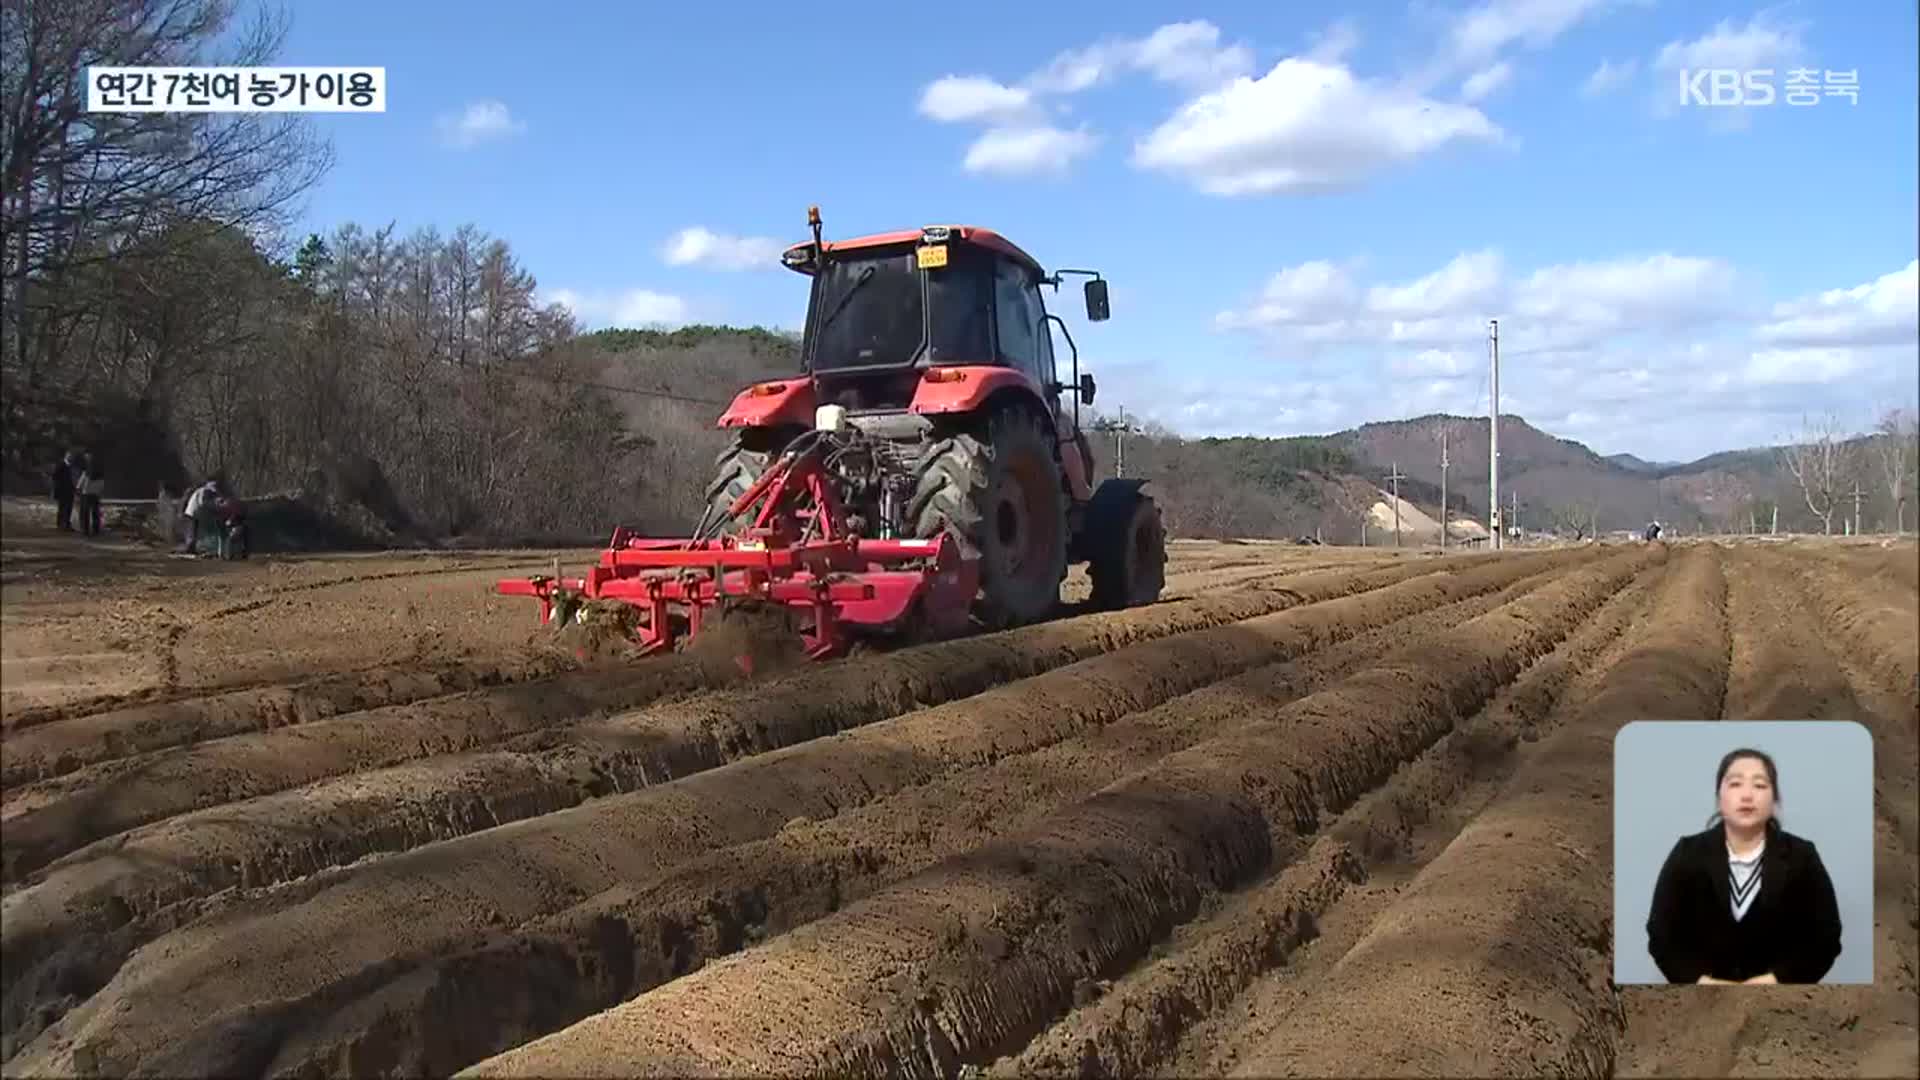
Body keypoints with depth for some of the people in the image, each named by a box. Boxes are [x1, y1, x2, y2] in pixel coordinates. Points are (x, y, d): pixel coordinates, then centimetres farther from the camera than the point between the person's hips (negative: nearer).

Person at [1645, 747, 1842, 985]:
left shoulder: (1801, 857, 3)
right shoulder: (1687, 854, 1)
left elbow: (1825, 938, 0)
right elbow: (1662, 934, -1)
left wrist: (1778, 979, -14)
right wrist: (1699, 980, -16)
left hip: (1778, 986, 0)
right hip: (1704, 983, 0)